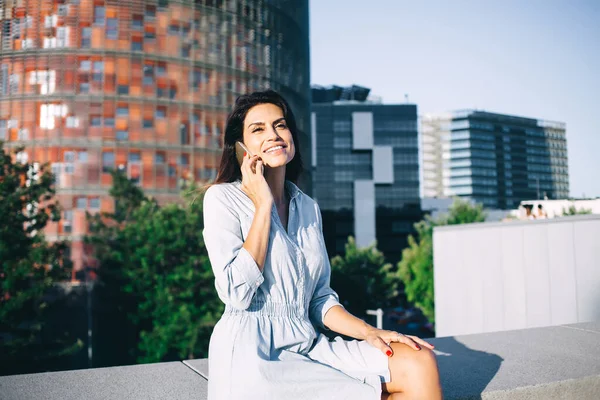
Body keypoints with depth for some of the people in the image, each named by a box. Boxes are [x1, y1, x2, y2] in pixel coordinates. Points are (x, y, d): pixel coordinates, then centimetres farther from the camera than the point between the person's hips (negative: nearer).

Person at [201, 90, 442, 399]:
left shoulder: (308, 207, 13)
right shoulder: (222, 198, -4)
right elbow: (236, 292, -16)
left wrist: (367, 332, 0)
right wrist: (263, 205, -13)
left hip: (308, 346, 6)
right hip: (254, 358, -5)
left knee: (419, 362, -14)